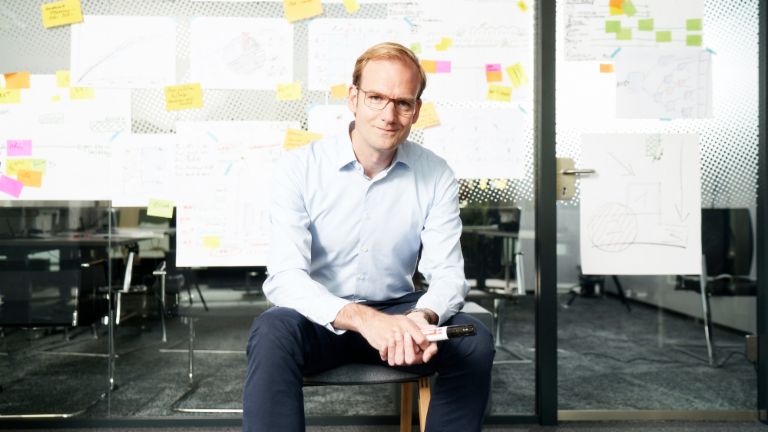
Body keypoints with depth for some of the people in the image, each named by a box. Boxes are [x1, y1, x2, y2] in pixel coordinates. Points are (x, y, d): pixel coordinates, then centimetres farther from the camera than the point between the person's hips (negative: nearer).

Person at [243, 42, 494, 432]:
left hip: (396, 311, 3)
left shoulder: (436, 176, -5)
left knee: (474, 342, -22)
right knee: (271, 332, -34)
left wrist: (424, 317, -32)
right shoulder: (298, 168, -13)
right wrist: (362, 318, -39)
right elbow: (284, 278, -21)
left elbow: (447, 273, -8)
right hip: (320, 318, -2)